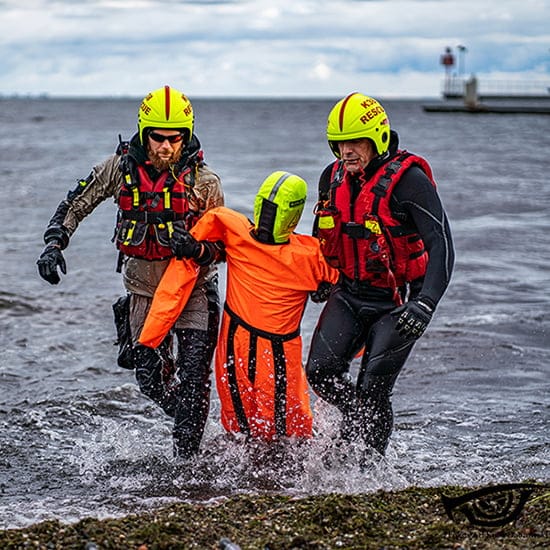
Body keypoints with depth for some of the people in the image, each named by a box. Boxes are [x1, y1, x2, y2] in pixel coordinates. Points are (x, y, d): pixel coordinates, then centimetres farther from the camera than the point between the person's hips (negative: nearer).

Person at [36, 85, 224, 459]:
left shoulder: (203, 181, -12)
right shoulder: (122, 166, -6)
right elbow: (78, 203, 5)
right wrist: (54, 243, -8)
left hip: (192, 286, -2)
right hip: (144, 289, 3)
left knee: (194, 378, -11)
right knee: (151, 380, 6)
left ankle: (187, 458, 0)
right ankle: (190, 423, 36)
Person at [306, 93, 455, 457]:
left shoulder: (408, 180, -18)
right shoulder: (333, 178, 2)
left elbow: (442, 246, -23)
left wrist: (425, 304, -33)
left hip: (397, 302, -6)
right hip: (350, 295, 6)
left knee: (372, 391, -8)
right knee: (321, 372, -8)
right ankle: (362, 422, 20)